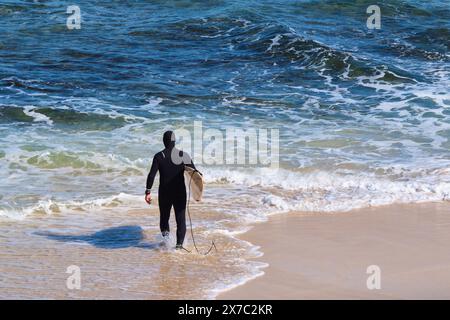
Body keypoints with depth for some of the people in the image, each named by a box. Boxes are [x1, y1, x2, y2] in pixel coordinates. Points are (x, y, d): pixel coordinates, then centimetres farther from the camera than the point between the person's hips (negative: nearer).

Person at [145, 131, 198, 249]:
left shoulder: (159, 156, -6)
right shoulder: (183, 155, -3)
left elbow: (151, 175, -12)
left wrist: (148, 192, -7)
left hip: (164, 193, 0)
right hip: (180, 192, 0)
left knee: (164, 216, 17)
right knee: (180, 218, 7)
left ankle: (165, 232, -10)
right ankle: (179, 244, -1)